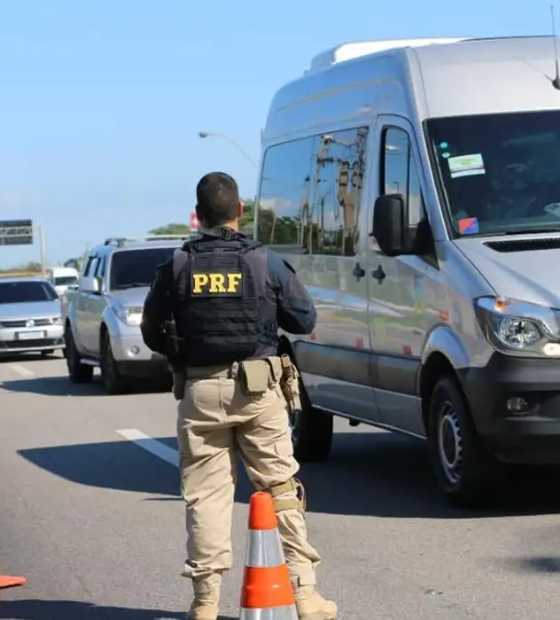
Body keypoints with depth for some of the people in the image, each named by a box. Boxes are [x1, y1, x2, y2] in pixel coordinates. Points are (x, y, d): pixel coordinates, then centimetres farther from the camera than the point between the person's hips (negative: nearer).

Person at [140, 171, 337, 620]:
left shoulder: (177, 267, 0)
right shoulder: (265, 262, -2)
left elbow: (153, 332, 2)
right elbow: (305, 319, 3)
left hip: (200, 390, 1)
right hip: (257, 389, -1)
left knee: (205, 494, 4)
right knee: (281, 488, 5)